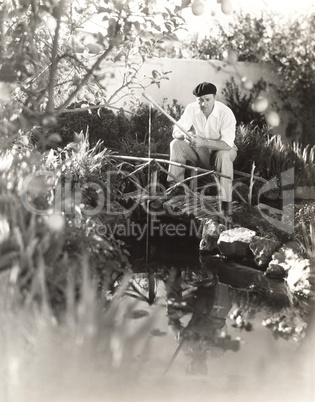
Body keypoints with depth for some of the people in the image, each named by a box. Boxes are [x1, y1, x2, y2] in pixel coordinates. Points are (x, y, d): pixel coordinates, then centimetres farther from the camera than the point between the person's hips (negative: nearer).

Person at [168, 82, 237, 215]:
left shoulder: (226, 112, -25)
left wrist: (204, 142, -45)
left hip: (222, 149, -4)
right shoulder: (191, 109, -13)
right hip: (200, 150, 4)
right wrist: (184, 135, -40)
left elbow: (227, 144, -33)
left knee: (223, 155, -38)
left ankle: (226, 202, -32)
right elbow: (176, 132, -16)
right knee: (176, 144, -18)